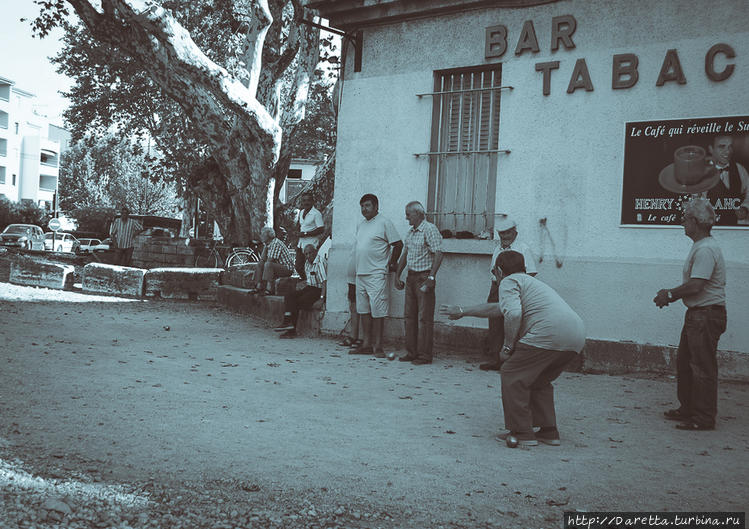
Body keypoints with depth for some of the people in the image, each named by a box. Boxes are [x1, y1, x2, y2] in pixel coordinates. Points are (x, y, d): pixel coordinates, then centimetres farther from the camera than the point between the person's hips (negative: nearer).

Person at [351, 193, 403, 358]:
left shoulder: (384, 222, -6)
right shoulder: (361, 225, 17)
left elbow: (398, 244, -6)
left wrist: (391, 264, -2)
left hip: (376, 275, -8)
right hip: (360, 273, 8)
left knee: (377, 311, -7)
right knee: (363, 310, 8)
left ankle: (378, 346, -3)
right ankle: (367, 344, 14)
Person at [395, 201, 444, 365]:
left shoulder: (430, 230, -10)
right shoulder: (411, 232, 16)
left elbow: (438, 254, -17)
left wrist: (431, 278, -23)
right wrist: (397, 275, 18)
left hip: (424, 276, -8)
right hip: (411, 277, 8)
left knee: (424, 318, -5)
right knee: (409, 316, 9)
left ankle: (425, 355, 0)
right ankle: (411, 352, 16)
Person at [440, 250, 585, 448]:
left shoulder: (509, 282, 8)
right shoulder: (530, 282, 35)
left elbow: (513, 314, -13)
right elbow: (495, 308, 45)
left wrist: (508, 347, -2)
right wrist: (462, 311, 53)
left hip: (547, 333, -9)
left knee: (513, 375, 6)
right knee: (539, 381, 25)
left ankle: (522, 433, 7)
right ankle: (549, 431, 23)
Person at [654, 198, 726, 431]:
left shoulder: (706, 249, -18)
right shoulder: (699, 247, 15)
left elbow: (696, 285, -24)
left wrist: (670, 295, -11)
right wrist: (670, 294, 7)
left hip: (707, 314, -11)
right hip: (697, 314, 11)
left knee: (703, 367, -5)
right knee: (684, 362, 17)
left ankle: (704, 418, 1)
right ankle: (687, 409, 27)